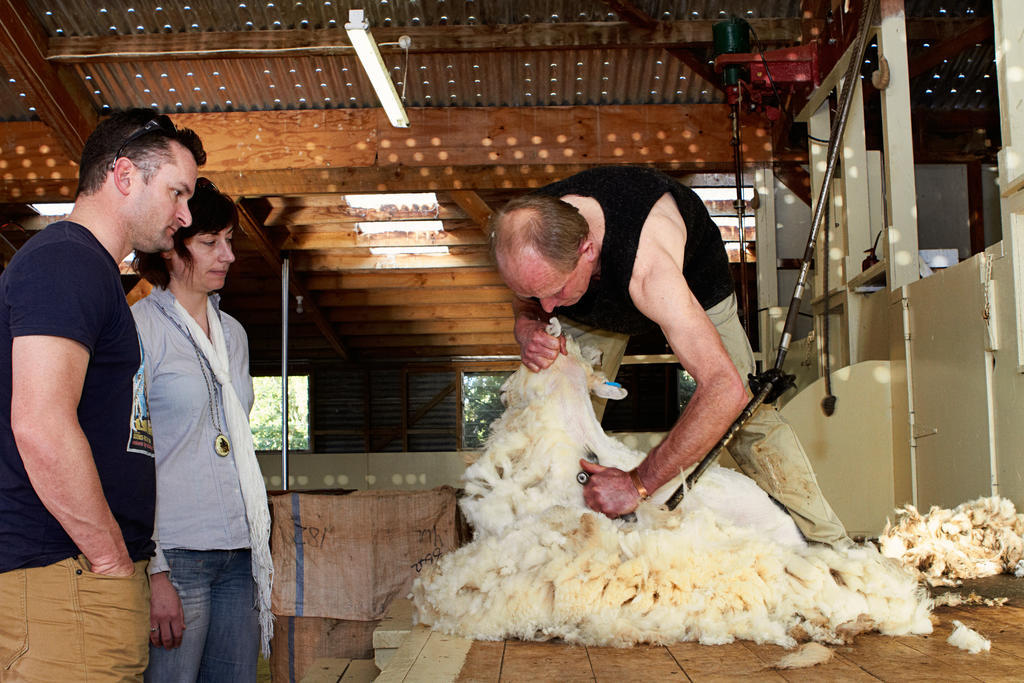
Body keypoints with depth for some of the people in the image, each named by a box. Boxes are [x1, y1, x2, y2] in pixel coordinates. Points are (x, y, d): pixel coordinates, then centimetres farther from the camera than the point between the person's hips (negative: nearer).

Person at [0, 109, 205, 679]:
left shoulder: (92, 272, 22)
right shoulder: (65, 260, -10)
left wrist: (131, 567, 19)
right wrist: (115, 562, -15)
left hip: (87, 576, 10)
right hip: (66, 580, -10)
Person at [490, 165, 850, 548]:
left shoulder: (648, 264, -52)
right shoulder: (529, 231, -35)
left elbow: (726, 389, -57)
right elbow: (527, 311, -9)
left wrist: (638, 483, -54)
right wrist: (529, 331, -37)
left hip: (691, 272, -4)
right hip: (596, 303, 4)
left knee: (746, 415, -13)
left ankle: (827, 544, 0)